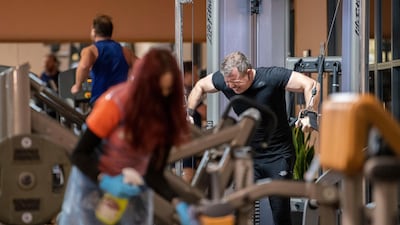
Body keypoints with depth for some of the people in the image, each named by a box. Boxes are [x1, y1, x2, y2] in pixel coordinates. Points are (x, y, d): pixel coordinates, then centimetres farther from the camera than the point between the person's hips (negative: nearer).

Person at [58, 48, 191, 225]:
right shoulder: (115, 103, -25)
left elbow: (154, 173, -14)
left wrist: (177, 202, -31)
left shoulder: (167, 114, -16)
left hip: (133, 186, 3)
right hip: (94, 179, -3)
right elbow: (79, 154, -17)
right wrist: (106, 182, -34)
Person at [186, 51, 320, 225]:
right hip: (249, 154, 4)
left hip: (278, 155, -4)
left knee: (280, 210, -4)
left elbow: (311, 85, -25)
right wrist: (188, 114, 1)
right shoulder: (225, 80, -9)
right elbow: (200, 86, 11)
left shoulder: (271, 77, -22)